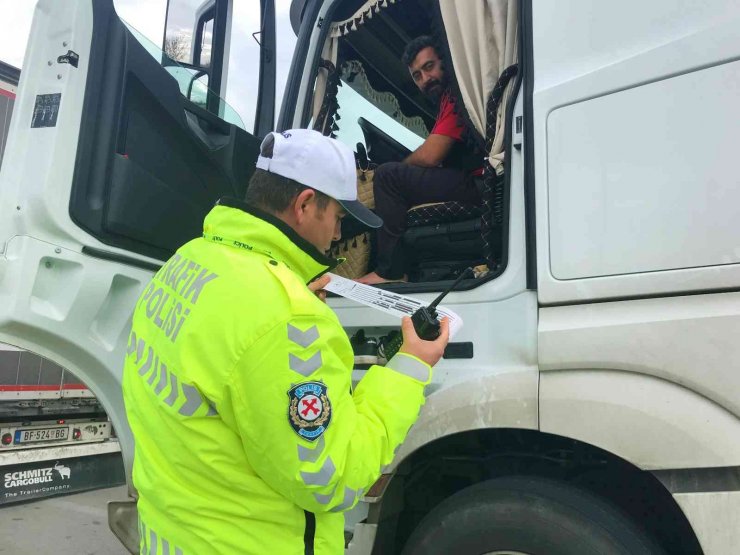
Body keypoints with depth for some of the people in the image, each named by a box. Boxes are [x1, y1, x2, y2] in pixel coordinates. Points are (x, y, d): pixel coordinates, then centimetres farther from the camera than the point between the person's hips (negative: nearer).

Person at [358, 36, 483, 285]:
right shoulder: (449, 97, 21)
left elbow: (429, 157, -16)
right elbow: (435, 157, 18)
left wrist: (403, 166, 4)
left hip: (477, 186, -11)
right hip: (470, 182, 11)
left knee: (388, 175, -14)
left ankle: (391, 272, -11)